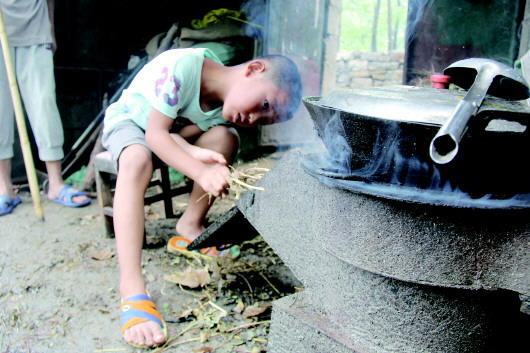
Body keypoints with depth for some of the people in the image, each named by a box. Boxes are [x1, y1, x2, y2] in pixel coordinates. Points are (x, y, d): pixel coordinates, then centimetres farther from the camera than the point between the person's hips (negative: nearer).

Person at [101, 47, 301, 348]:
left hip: (174, 132, 5)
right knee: (137, 160, -38)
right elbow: (156, 135, -36)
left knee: (225, 137, -22)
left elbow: (177, 134, -18)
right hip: (128, 120, -5)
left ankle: (190, 224, -9)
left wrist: (194, 153, -41)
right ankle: (132, 289, -43)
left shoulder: (227, 110, -15)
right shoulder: (182, 66, -36)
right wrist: (201, 173, -49)